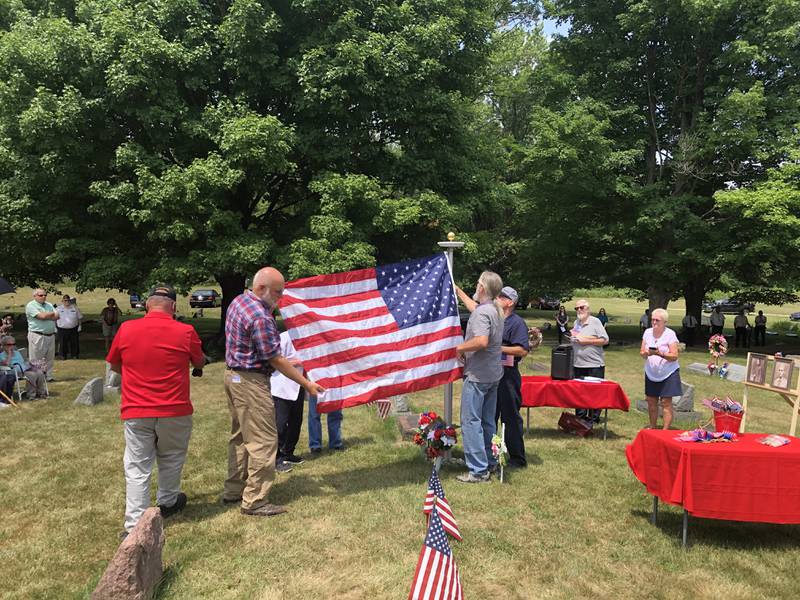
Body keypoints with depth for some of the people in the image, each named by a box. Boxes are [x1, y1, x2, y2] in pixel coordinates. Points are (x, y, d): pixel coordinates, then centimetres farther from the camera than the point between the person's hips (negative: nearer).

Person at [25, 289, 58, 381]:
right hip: (37, 336, -6)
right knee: (36, 359, -3)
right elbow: (42, 316, -16)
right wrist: (51, 313, 1)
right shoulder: (31, 305, -4)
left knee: (50, 358, 10)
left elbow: (57, 316, 4)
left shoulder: (49, 305, 17)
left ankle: (48, 376, 17)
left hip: (51, 335, 7)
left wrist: (46, 315, -10)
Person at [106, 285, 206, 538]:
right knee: (170, 460, 20)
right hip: (175, 412, 0)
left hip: (135, 412, 1)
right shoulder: (185, 332, -9)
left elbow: (114, 365, 12)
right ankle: (167, 502, 40)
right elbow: (200, 363, 9)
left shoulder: (126, 329, -4)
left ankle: (134, 524, 5)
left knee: (137, 468, 6)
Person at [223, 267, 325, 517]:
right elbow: (275, 360, -20)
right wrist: (307, 384, -14)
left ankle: (233, 491, 29)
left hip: (233, 375, 10)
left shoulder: (238, 301, 7)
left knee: (240, 436, 19)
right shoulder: (260, 317, -24)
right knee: (263, 440, -3)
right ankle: (254, 501, 4)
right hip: (251, 382, -10)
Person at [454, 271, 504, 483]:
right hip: (493, 373, 9)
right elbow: (473, 304, 31)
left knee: (471, 420, -3)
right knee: (488, 421, 16)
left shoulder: (482, 312, -20)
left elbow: (481, 341, -34)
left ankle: (478, 470, -1)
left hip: (478, 375, -9)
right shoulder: (495, 309, 10)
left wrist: (460, 348, -18)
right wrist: (457, 290, 39)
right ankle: (489, 462, 26)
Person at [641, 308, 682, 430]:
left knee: (666, 402, -5)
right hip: (651, 373, 5)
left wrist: (661, 353, -28)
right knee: (651, 400, 8)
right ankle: (652, 427, 22)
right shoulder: (648, 332, 5)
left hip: (668, 374, -4)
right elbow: (642, 352, 6)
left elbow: (674, 356, -13)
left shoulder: (670, 334, -9)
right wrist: (646, 353, -17)